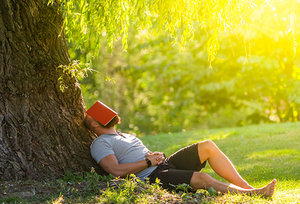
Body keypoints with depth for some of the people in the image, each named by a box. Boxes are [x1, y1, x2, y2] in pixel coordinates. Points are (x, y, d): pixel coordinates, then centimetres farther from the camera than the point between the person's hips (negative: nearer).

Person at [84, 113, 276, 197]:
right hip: (151, 178, -9)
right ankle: (252, 194, -24)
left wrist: (158, 156, 5)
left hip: (164, 165, 9)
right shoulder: (100, 144, 1)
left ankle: (246, 186, -11)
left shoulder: (127, 136, 30)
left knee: (208, 146, -8)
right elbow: (117, 170, -15)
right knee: (201, 178, -29)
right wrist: (149, 161, -11)